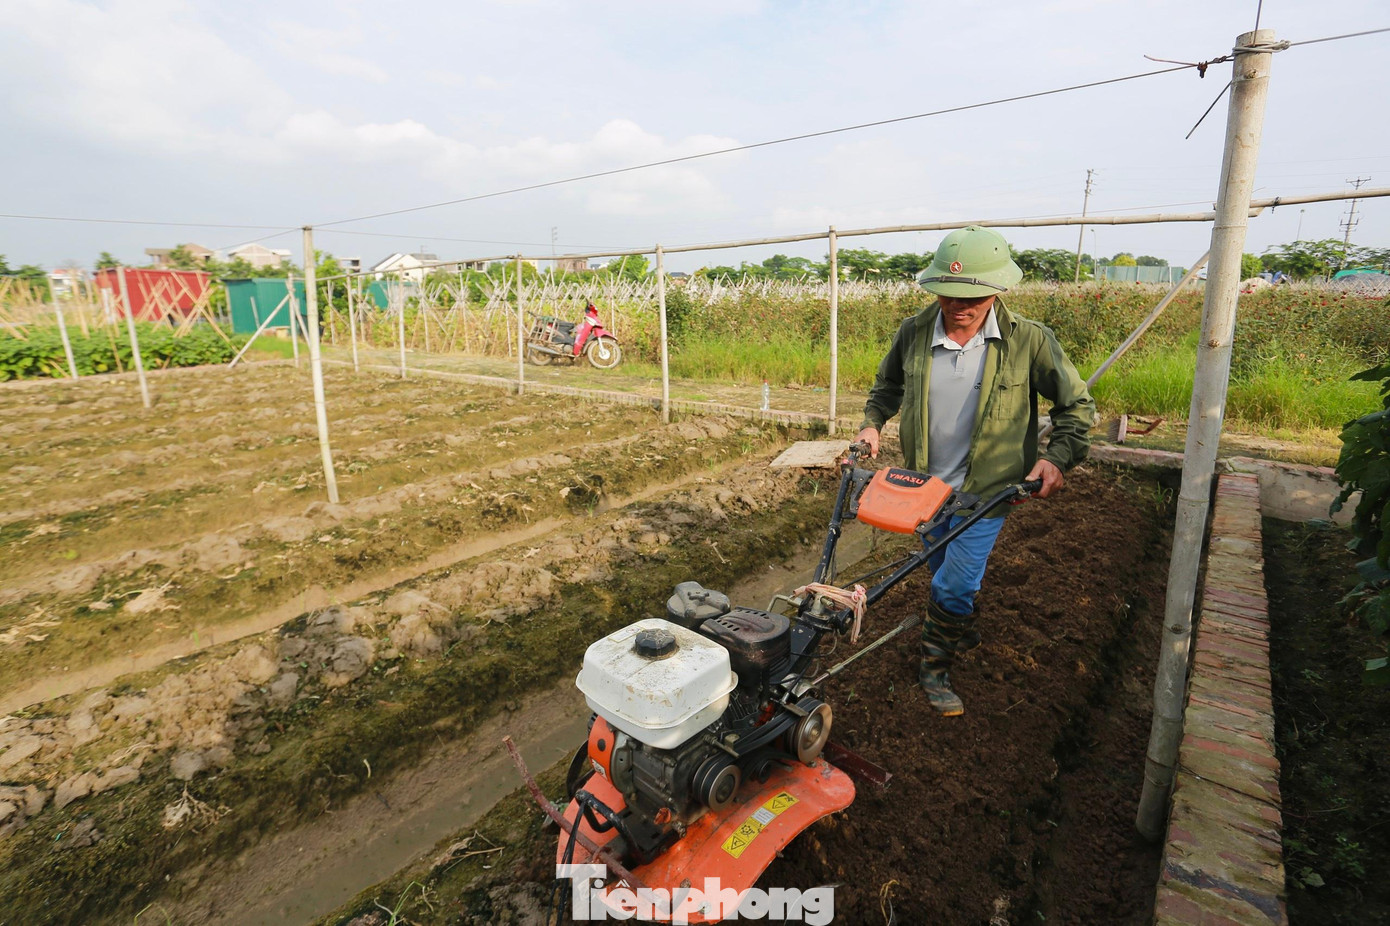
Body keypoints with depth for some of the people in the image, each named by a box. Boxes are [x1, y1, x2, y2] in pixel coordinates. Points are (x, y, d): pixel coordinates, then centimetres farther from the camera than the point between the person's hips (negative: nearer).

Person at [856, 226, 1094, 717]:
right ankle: (964, 632, 51)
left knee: (952, 587, -4)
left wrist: (1058, 456, -14)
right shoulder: (913, 334, -8)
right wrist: (872, 423, -2)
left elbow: (1076, 404, -1)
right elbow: (887, 385, 13)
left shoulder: (1030, 341, -14)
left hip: (985, 490, -3)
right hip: (926, 485, 4)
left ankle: (935, 669, 20)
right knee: (944, 576, 22)